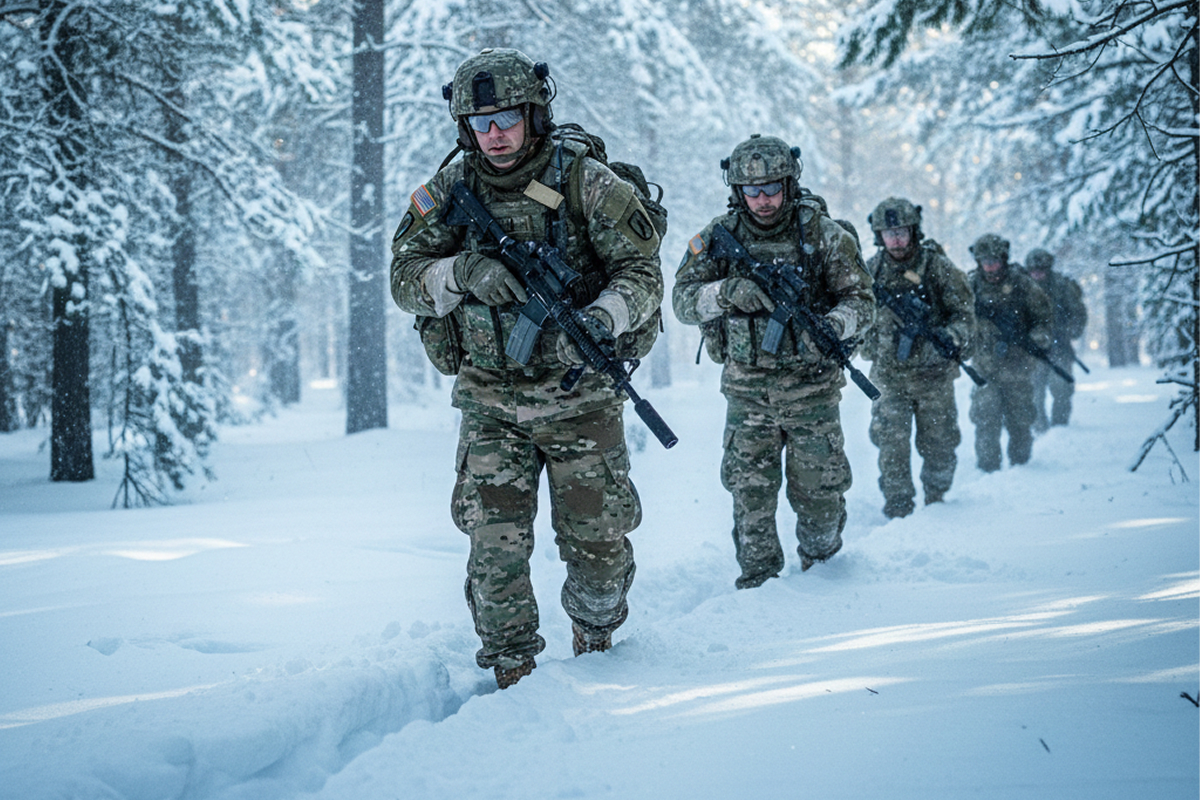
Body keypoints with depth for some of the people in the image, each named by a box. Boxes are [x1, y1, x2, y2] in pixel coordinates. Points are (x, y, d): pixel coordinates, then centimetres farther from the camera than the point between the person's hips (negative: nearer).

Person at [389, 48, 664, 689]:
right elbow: (405, 279, -3)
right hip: (491, 399, 1)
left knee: (598, 540, 5)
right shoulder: (449, 191, -1)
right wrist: (466, 273, -23)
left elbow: (641, 271, -10)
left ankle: (596, 631, 36)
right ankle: (511, 667, 9)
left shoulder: (587, 182, -9)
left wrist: (597, 319, -30)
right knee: (497, 541, -8)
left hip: (579, 395, -1)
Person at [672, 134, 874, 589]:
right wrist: (728, 291, -27)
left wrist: (831, 325, -26)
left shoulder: (822, 234, -6)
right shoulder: (719, 237, -3)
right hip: (746, 387, 1)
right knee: (749, 489, 0)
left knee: (819, 489, 3)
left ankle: (821, 553, 30)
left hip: (810, 385, -1)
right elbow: (683, 301, -8)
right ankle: (758, 572, 16)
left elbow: (861, 301, -4)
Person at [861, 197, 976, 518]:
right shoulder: (872, 270, 2)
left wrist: (950, 338, -22)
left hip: (934, 374, -1)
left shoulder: (938, 266, -6)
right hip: (889, 374, 1)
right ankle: (898, 509, 0)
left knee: (938, 445, 8)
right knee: (892, 444, -8)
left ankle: (936, 501, 29)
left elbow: (965, 312, -4)